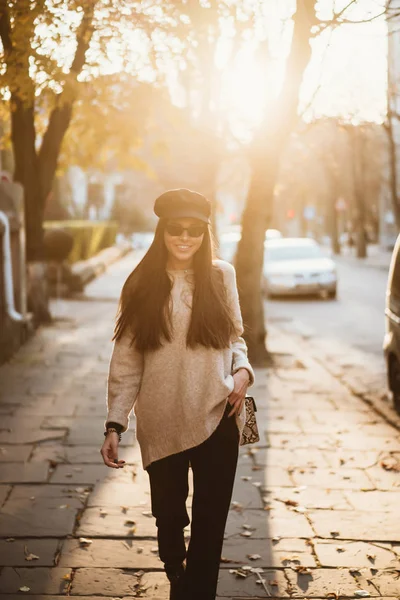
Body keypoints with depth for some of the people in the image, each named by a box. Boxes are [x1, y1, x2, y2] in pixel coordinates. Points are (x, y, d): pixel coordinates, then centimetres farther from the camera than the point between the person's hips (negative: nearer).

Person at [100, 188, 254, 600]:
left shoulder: (221, 276, 1)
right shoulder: (141, 285, -1)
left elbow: (235, 337, 11)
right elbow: (126, 362, -1)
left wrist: (243, 370, -10)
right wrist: (114, 424, -7)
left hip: (217, 420, 0)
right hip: (161, 424, 0)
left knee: (210, 524, 1)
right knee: (169, 517, 15)